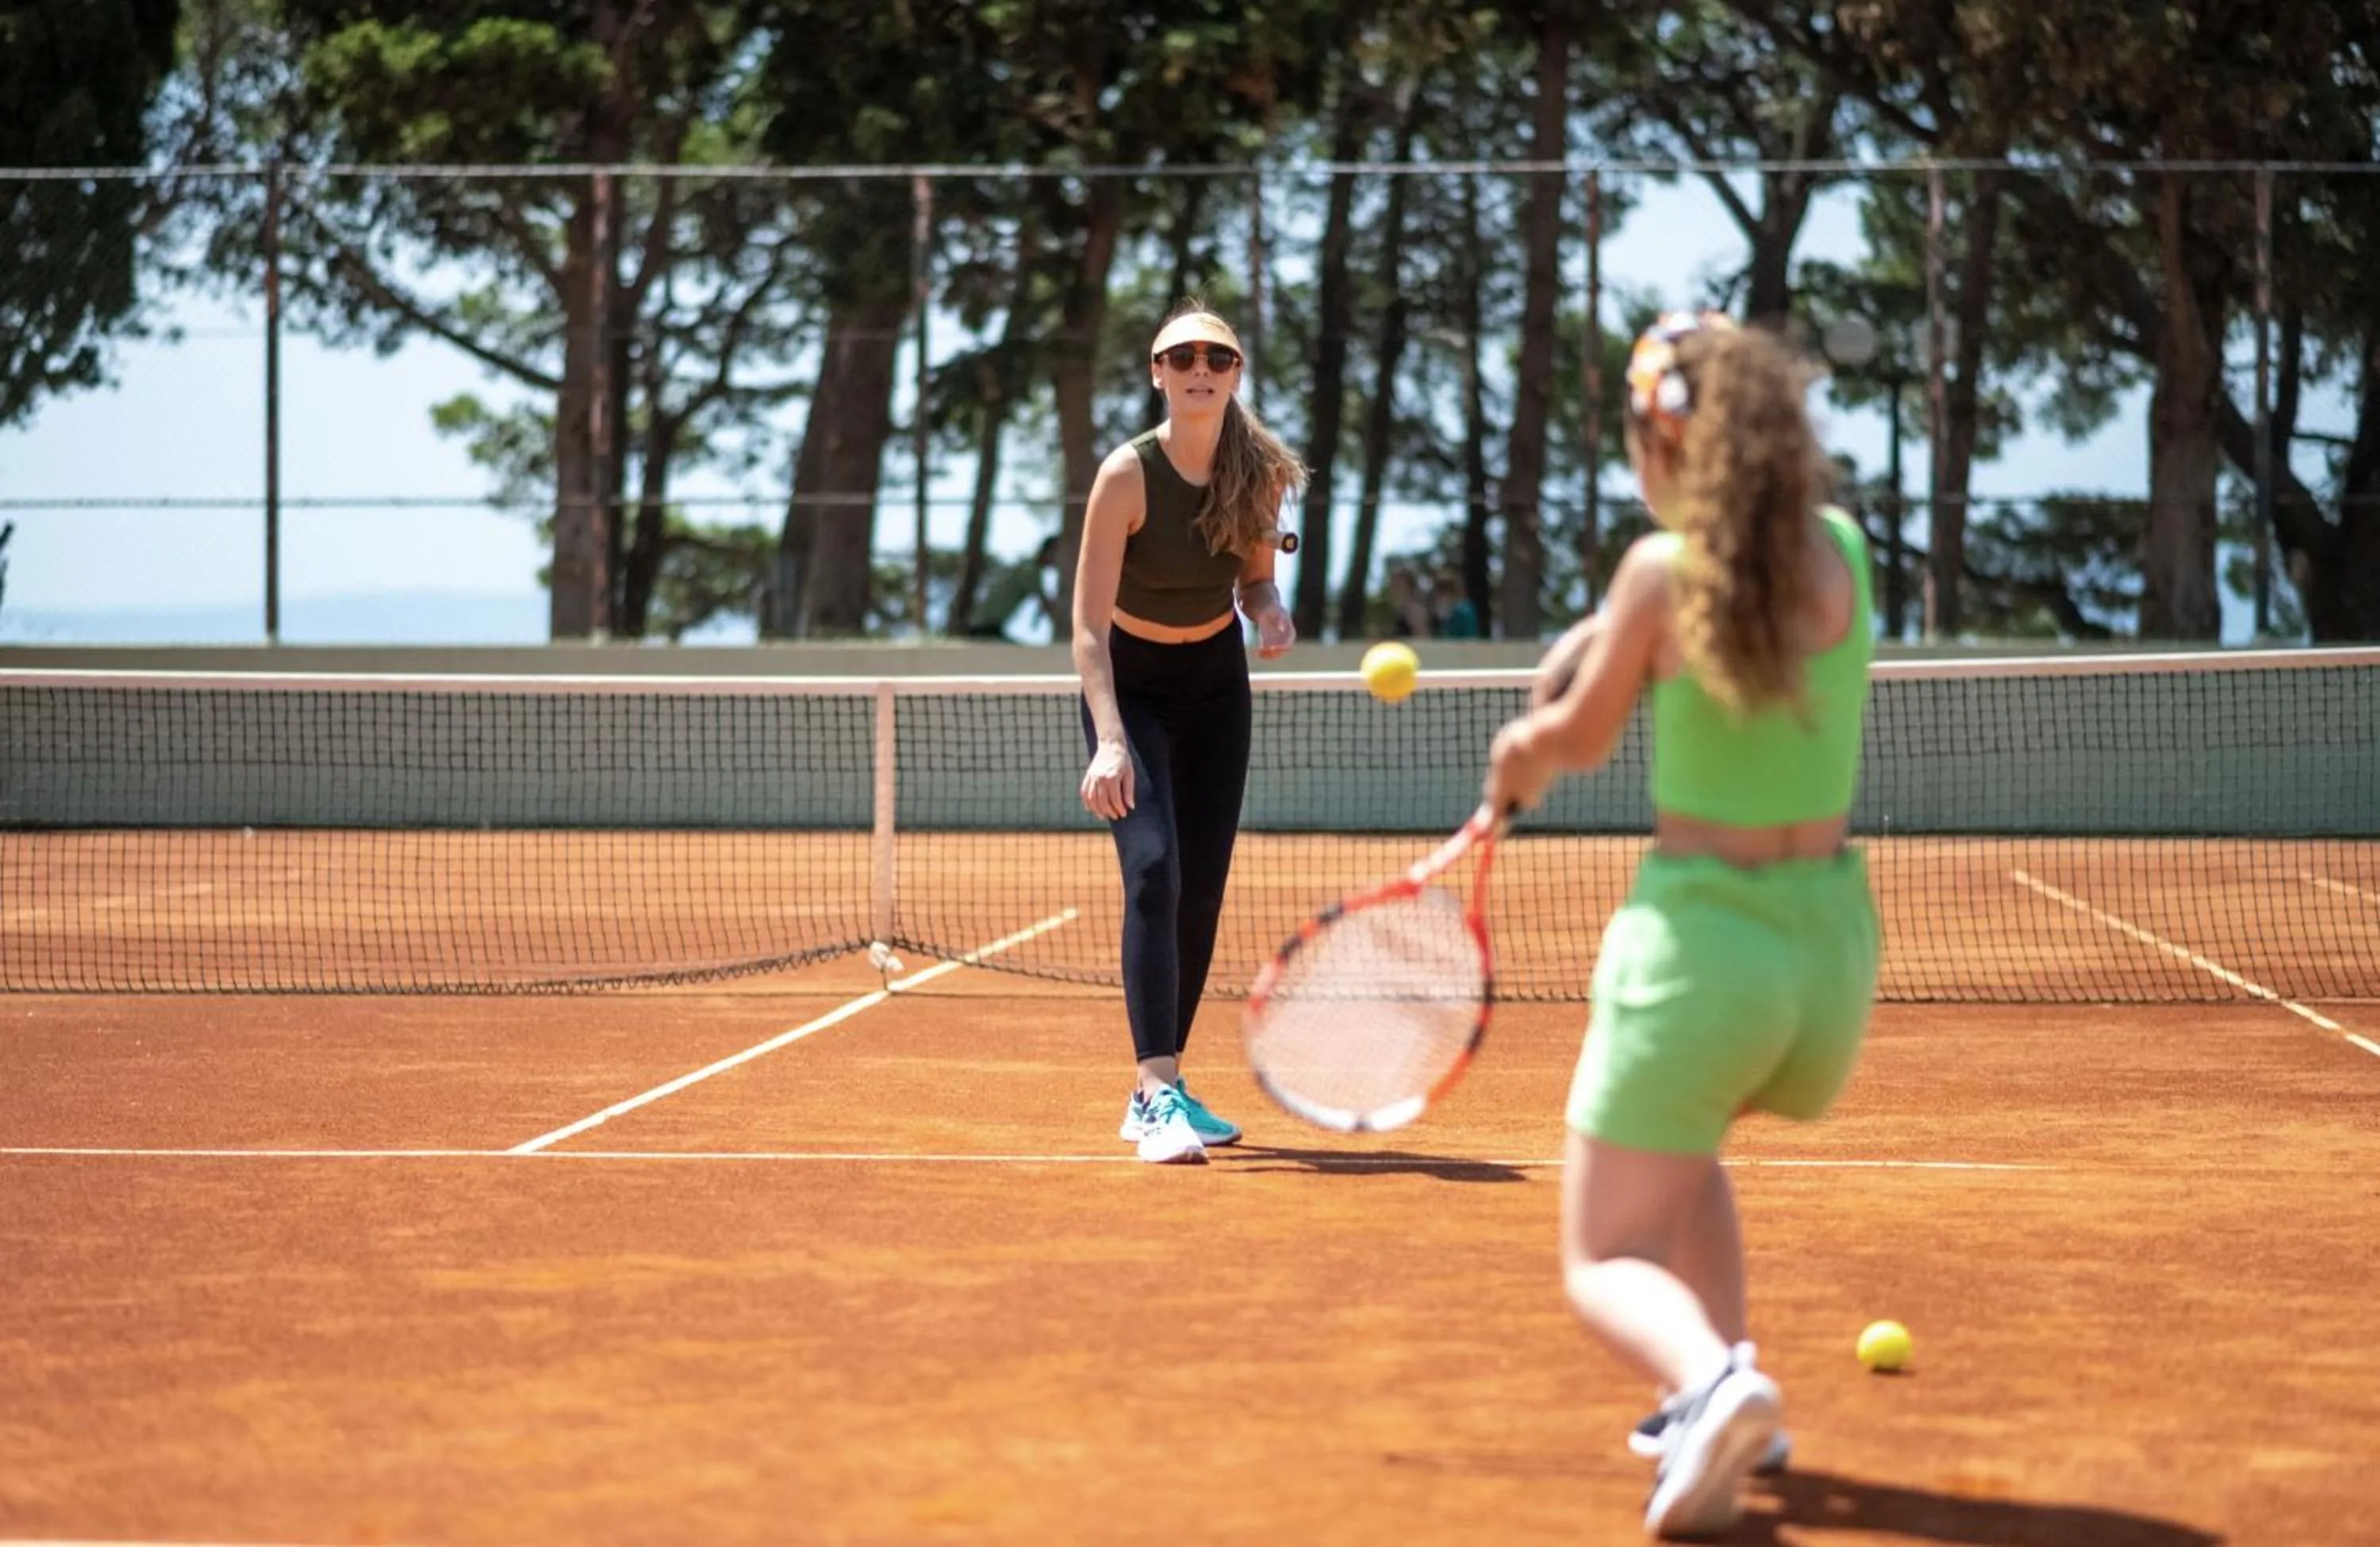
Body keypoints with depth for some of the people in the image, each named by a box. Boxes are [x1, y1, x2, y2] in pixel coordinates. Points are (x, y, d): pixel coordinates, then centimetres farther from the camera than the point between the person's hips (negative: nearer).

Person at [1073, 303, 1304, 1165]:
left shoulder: (1260, 472, -10)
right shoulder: (1128, 476, -23)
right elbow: (1089, 626, -24)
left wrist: (1269, 611, -17)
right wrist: (1109, 740, -35)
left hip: (1217, 683, 5)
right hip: (1131, 685, -5)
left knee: (1202, 887, 4)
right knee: (1154, 871, -21)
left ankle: (1161, 1090, 15)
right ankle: (1157, 1096, -26)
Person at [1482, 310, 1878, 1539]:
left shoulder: (1666, 567, -13)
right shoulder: (1839, 550, 2)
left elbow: (1580, 736, 1)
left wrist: (1536, 736, 23)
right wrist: (1598, 644, 7)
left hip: (1701, 941, -6)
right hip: (1835, 944, 6)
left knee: (1607, 1265, 2)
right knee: (1675, 1151, 34)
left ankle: (1711, 1380, -29)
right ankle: (1721, 1402, 24)